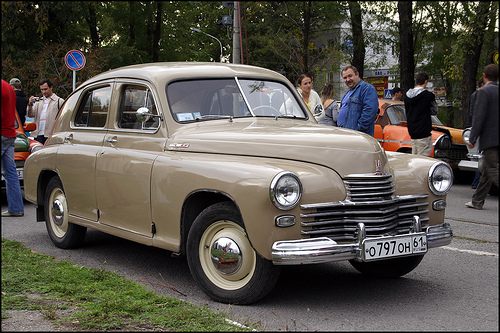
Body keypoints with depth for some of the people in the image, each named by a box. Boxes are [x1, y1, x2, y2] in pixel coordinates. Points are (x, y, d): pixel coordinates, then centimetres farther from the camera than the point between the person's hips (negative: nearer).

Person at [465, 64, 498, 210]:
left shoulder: (484, 92, -11)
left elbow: (479, 117, -16)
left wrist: (472, 139, -12)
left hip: (490, 138, -8)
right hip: (496, 139, 8)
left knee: (493, 171, -9)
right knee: (486, 171, 14)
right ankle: (477, 201, 21)